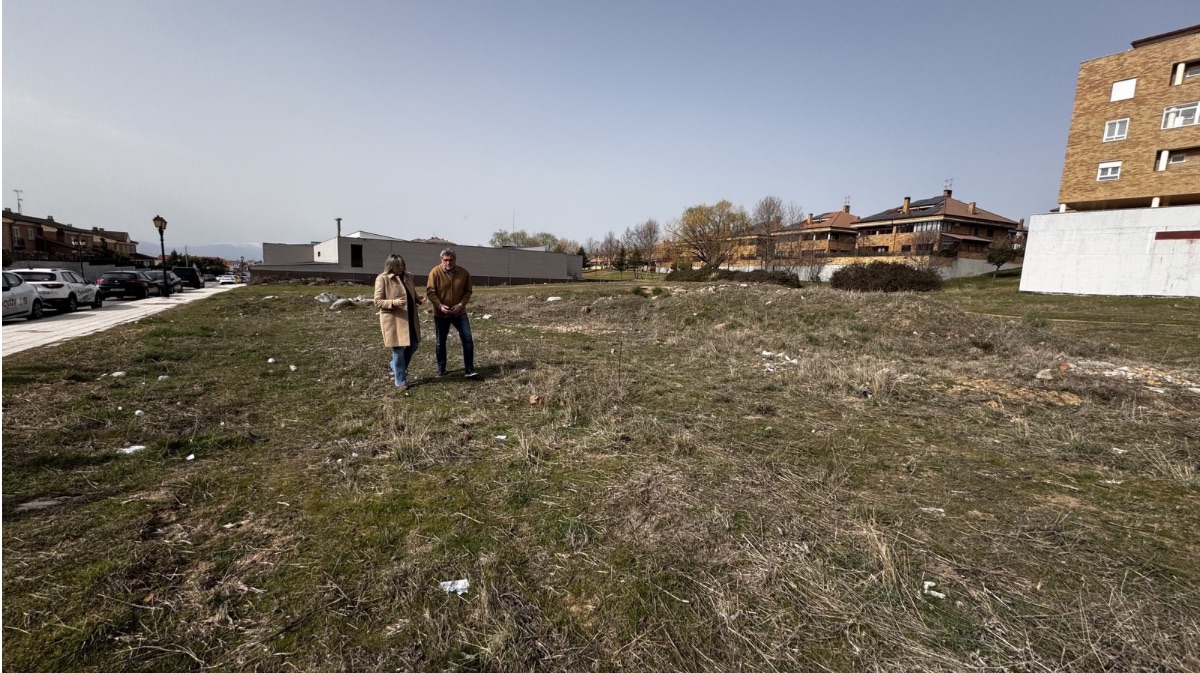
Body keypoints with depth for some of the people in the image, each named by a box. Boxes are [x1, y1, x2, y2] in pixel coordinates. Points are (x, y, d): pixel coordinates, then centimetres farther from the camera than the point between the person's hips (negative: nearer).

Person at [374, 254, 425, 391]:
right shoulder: (382, 279, -10)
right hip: (394, 320, -7)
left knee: (413, 346, 15)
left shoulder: (408, 276, 9)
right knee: (398, 351, 0)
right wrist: (394, 302, -27)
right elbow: (377, 302, -11)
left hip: (409, 319, 7)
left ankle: (396, 368, 40)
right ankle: (401, 382, 13)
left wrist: (418, 298, 0)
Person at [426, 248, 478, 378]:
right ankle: (441, 370, 25)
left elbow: (468, 291, 3)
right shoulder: (435, 272, -9)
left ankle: (470, 370, 0)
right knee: (440, 343, 8)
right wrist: (440, 306, -21)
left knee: (468, 339, -6)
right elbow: (430, 292, -9)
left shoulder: (463, 273, -3)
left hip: (459, 313, 1)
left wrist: (461, 304, -12)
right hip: (440, 314, -1)